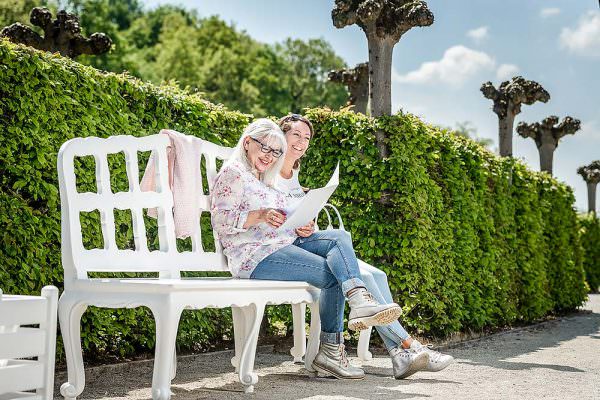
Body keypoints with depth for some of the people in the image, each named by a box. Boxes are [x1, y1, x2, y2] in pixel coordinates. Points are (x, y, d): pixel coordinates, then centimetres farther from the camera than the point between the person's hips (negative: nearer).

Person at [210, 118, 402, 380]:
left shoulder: (265, 180, 27)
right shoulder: (233, 173, -1)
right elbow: (221, 220, -12)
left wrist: (301, 228, 6)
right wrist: (260, 216, -26)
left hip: (286, 241, 8)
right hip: (254, 255, -8)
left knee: (339, 238, -17)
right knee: (333, 275, -20)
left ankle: (360, 302, -33)